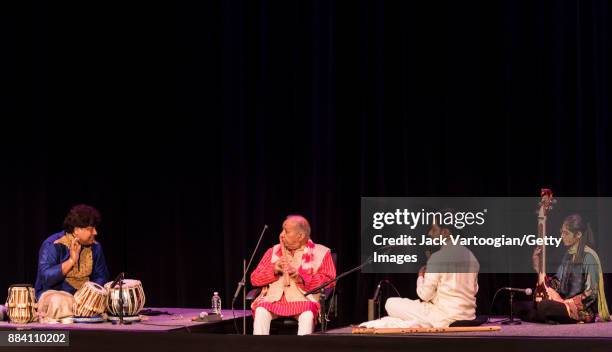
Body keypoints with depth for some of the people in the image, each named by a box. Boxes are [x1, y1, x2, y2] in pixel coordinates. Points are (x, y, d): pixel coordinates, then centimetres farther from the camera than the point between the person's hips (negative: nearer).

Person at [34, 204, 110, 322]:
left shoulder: (94, 247, 2)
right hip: (53, 293, -5)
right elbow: (46, 278, -24)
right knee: (58, 303, -38)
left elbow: (101, 277, 10)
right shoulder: (52, 245, -14)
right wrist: (71, 261, -26)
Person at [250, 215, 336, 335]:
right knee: (261, 311, -28)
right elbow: (254, 279, 13)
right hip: (274, 298, 3)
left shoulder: (320, 252, 9)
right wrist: (273, 270, -5)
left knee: (307, 315, -35)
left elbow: (329, 281, -2)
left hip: (303, 299, -3)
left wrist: (301, 278, -13)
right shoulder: (274, 251, 18)